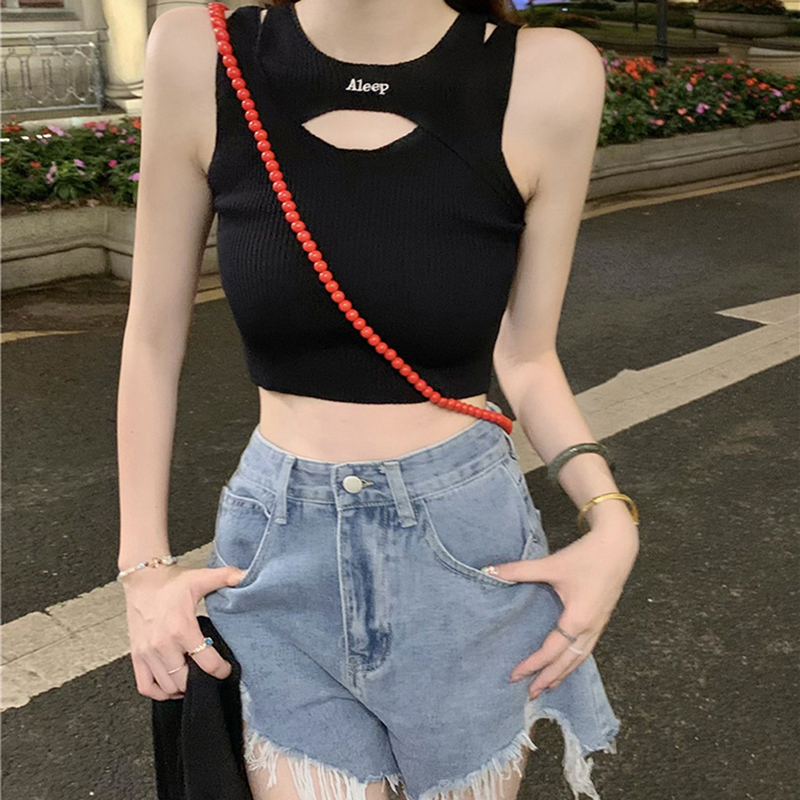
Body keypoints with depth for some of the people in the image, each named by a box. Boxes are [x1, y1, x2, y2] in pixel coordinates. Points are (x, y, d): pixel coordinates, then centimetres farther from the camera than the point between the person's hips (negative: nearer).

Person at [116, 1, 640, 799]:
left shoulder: (546, 78, -13)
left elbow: (524, 357, 0)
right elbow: (154, 339, 0)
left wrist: (611, 519, -13)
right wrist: (144, 566, 1)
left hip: (470, 550, 0)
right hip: (281, 553, 1)